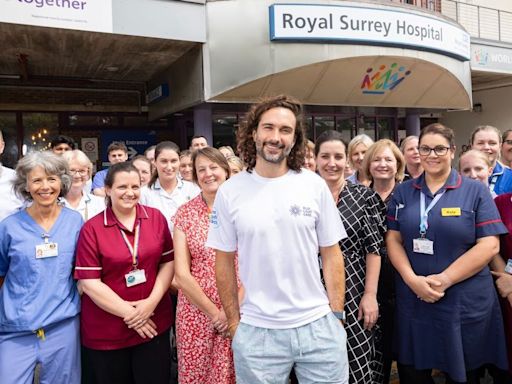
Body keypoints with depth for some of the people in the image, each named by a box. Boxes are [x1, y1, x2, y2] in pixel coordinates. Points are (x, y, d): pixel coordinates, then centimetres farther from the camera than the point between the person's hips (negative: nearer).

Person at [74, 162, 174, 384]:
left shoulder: (156, 218, 1)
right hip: (106, 333, -1)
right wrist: (129, 313, -12)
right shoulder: (92, 229, -7)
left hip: (154, 325, 2)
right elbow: (89, 282, -10)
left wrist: (152, 302, -11)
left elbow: (168, 262, 2)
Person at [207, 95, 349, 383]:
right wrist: (234, 322, 3)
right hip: (257, 331, 0)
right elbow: (224, 262, 2)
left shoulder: (315, 185, -3)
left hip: (318, 326, 1)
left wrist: (337, 316, 0)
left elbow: (331, 254, 2)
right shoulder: (230, 192, -4)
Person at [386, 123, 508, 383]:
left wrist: (444, 279, -16)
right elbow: (393, 239, 3)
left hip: (465, 304, -2)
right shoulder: (403, 192, 7)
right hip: (412, 301, 2)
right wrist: (412, 279, -13)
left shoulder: (475, 191, -1)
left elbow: (489, 245, -8)